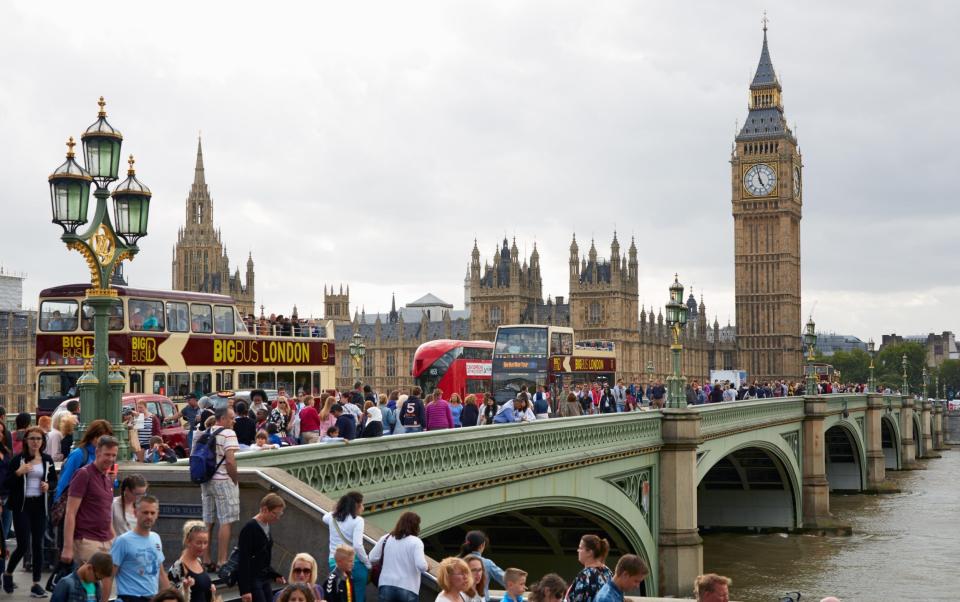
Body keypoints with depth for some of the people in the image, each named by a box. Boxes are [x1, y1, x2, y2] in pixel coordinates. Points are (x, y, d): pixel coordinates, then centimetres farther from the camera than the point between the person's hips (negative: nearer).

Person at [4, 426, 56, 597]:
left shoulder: (47, 460, 7)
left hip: (40, 505, 3)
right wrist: (18, 472, -21)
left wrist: (48, 485, -4)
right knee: (24, 545, -7)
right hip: (22, 506, -3)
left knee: (38, 545, 2)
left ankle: (36, 583, 7)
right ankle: (8, 573, 20)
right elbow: (6, 483, -4)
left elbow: (54, 480, 17)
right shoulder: (17, 459, -3)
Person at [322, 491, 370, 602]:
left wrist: (340, 508, 28)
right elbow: (357, 546, -17)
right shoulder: (357, 520, -8)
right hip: (354, 563, -5)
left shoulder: (332, 518, 9)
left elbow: (325, 518, 36)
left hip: (334, 563, 5)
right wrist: (368, 564, -6)